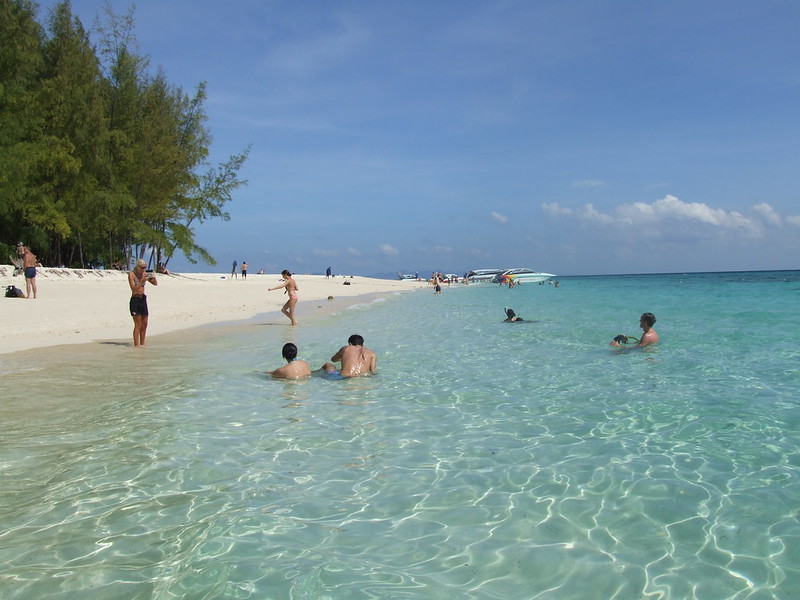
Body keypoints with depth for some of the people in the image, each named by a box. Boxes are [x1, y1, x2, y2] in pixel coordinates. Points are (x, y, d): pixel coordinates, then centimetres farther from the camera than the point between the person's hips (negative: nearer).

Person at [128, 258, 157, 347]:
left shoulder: (145, 274, 5)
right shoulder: (131, 274, -10)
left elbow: (155, 283, 7)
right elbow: (134, 289, -19)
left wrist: (154, 278, -13)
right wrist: (142, 282, -31)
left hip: (143, 299, 6)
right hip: (135, 300, -6)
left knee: (144, 325, 8)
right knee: (138, 325, -9)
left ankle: (142, 344, 17)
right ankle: (136, 345, -6)